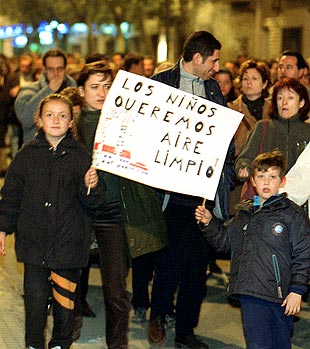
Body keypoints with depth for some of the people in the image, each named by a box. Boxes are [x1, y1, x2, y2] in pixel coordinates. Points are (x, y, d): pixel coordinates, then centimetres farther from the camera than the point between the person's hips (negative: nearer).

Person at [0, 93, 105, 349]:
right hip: (34, 239, 0)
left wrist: (91, 186, -19)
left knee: (65, 297, 7)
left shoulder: (81, 156, 1)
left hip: (69, 241, 0)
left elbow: (91, 202, 2)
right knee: (36, 296, -3)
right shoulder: (27, 155, 4)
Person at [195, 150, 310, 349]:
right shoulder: (245, 213, 14)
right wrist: (209, 223, 8)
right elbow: (224, 240, 25)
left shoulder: (293, 214, -3)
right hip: (250, 294, 4)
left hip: (280, 295, -4)